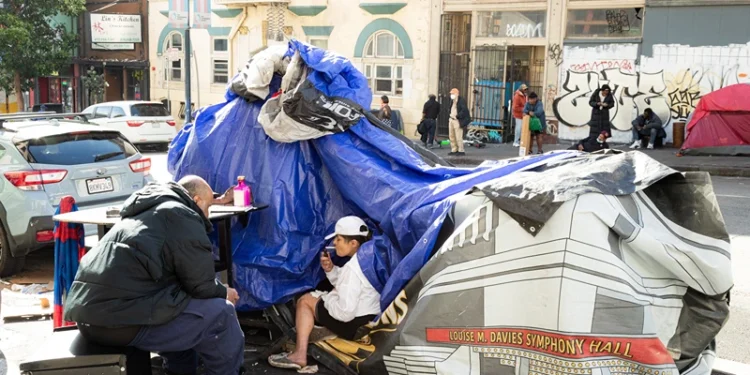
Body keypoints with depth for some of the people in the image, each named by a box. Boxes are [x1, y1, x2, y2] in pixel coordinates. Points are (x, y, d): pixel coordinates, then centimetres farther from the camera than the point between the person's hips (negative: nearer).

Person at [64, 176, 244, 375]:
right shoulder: (183, 217, -3)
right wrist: (224, 292, 17)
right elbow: (200, 286, -4)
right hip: (124, 320, -10)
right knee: (221, 313, -2)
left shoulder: (147, 210, 24)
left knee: (185, 302, 30)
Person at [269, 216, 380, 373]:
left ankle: (300, 355, 3)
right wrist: (331, 269, 0)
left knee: (305, 301, 7)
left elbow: (345, 312, -27)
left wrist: (326, 298, -8)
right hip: (373, 318, 10)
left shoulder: (353, 268, -25)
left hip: (355, 326, -9)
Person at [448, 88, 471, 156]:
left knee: (458, 137, -9)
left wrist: (457, 116, -20)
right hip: (451, 120, 9)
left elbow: (464, 110, -22)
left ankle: (461, 151, -1)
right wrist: (450, 115, 13)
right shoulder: (452, 101, 13)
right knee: (451, 136, 9)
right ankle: (454, 150, 16)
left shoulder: (461, 100, -12)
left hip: (458, 121, -9)